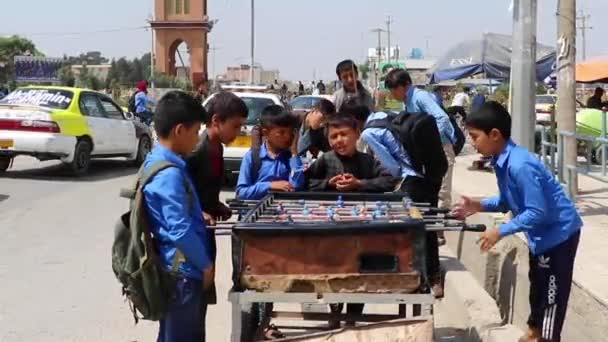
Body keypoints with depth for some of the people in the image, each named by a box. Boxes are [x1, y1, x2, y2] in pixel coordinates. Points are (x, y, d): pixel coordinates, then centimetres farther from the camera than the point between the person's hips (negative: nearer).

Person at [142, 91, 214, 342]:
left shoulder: (156, 161, 8)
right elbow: (180, 230, -24)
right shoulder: (170, 173, -23)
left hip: (175, 269, 10)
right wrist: (206, 265, -13)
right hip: (183, 272, -10)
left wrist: (199, 216, 11)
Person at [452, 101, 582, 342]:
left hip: (558, 232, -10)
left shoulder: (520, 165, -31)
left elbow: (537, 212, -30)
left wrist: (501, 232, -26)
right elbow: (509, 201, 10)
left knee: (552, 292, 0)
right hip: (543, 232, 10)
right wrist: (479, 206, -3)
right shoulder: (501, 160, -2)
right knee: (538, 285, 23)